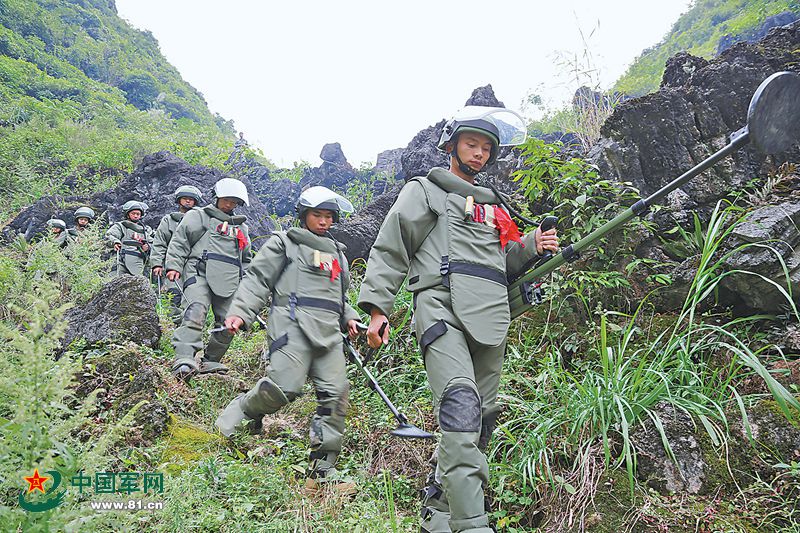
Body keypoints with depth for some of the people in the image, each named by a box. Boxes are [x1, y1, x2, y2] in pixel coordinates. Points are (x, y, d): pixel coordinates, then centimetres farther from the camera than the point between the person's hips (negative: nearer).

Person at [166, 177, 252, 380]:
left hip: (229, 281, 6)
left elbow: (246, 259, 33)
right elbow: (179, 241, 5)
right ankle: (183, 360, -38)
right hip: (200, 274, -5)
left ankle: (209, 361, 17)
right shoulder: (198, 216, 13)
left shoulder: (241, 227, 29)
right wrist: (174, 266, -8)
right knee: (196, 313, -26)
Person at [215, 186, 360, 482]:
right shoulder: (284, 243, 11)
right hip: (294, 324, -6)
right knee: (284, 386, -21)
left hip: (329, 333, 6)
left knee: (335, 393, -5)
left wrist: (348, 317, 17)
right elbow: (258, 279, 3)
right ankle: (243, 411, 11)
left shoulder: (337, 253, 30)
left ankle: (322, 464, 4)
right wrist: (240, 312, -10)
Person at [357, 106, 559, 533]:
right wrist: (377, 307, -7)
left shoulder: (493, 207, 32)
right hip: (443, 308, -6)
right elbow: (389, 252, 5)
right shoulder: (424, 192, 15)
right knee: (460, 409, -23)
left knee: (479, 419, 4)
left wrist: (531, 246, 10)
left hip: (491, 320, 7)